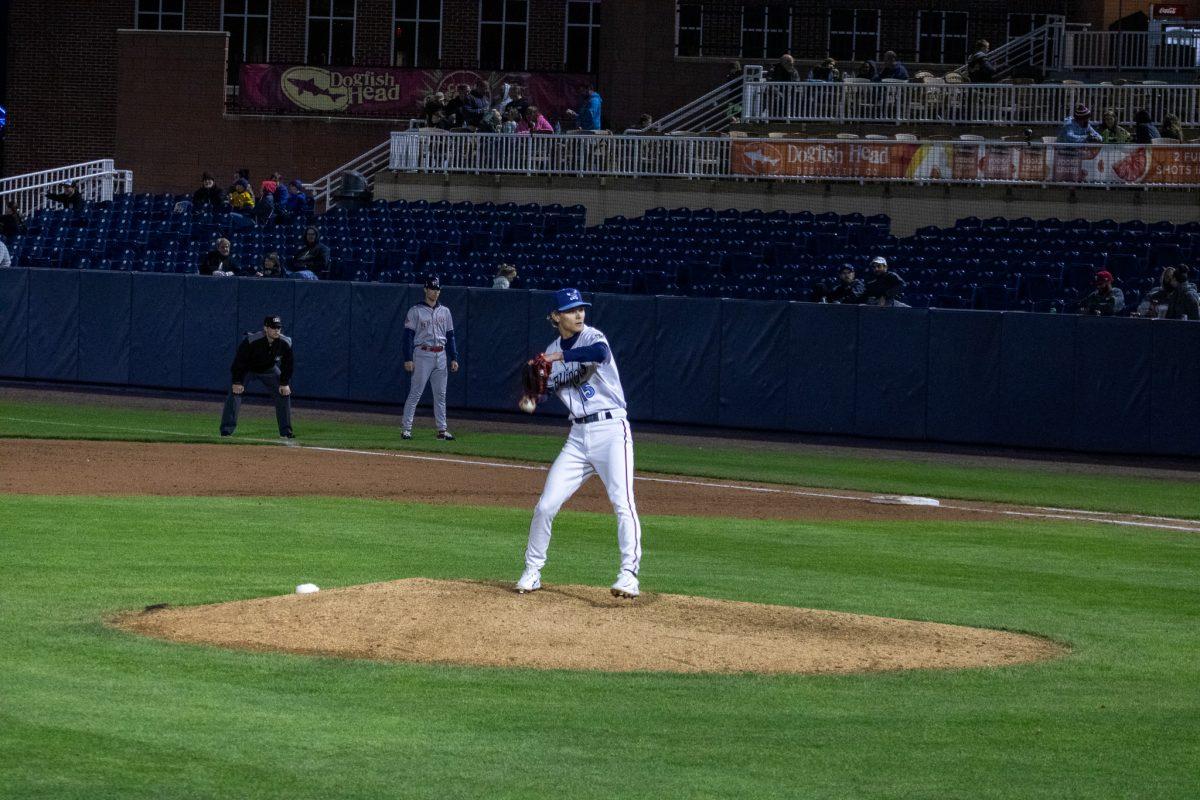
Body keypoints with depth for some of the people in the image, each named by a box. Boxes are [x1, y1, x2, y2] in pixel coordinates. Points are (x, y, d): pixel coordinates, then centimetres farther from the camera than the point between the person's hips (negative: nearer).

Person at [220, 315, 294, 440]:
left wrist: (285, 383, -11)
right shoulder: (251, 341, -35)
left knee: (284, 392, -4)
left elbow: (288, 364, -8)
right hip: (247, 369, -4)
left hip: (269, 370, 4)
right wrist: (237, 381, -28)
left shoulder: (285, 343, -24)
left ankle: (285, 432, 5)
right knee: (235, 392, -20)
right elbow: (239, 361, -27)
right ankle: (226, 430, -17)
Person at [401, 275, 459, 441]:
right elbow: (408, 336, -5)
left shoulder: (445, 312, 13)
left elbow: (450, 336, 15)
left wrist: (454, 358, 7)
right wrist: (408, 359, -13)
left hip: (441, 355, 5)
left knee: (440, 394, 6)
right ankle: (406, 428, -6)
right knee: (415, 392, -7)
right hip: (422, 354, -5)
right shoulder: (415, 311, -2)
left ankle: (442, 429, 9)